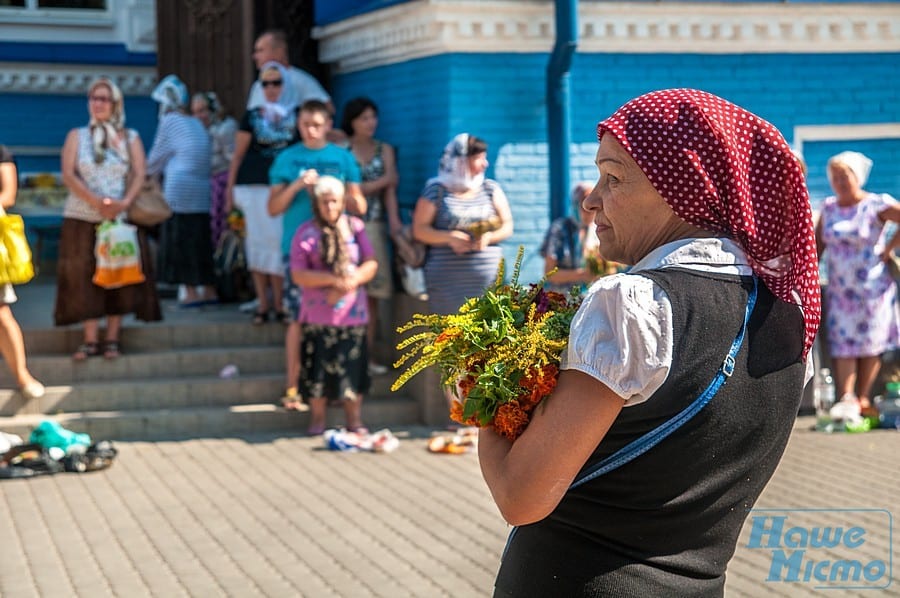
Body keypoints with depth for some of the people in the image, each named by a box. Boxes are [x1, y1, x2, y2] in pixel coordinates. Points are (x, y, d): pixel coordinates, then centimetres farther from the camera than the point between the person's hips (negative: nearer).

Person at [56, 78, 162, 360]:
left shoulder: (130, 138, 11)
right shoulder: (76, 136, 10)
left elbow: (139, 174, 0)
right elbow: (68, 175, -3)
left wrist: (125, 202, -19)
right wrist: (96, 202, -18)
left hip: (121, 218, 0)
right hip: (82, 218, 0)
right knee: (85, 277, -3)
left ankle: (112, 339, 3)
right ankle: (91, 340, 1)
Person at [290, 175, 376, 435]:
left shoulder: (355, 226, 8)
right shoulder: (306, 233, 1)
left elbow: (371, 263, 6)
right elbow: (298, 275, -6)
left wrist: (352, 280, -13)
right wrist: (333, 279, -16)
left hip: (352, 313, 1)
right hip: (318, 314, -1)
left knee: (352, 366, 2)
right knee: (318, 367, -1)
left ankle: (354, 421, 11)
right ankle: (317, 421, 11)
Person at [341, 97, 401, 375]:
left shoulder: (384, 150, 11)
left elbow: (390, 190, 4)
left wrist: (394, 221, -11)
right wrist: (382, 181, -3)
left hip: (374, 227, 4)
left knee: (372, 294, 3)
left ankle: (367, 355, 10)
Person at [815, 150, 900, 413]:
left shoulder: (876, 205, -6)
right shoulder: (829, 207, 9)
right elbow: (818, 245, 12)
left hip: (871, 288, -4)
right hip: (839, 290, 4)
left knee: (871, 343, 0)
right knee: (842, 343, -4)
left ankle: (863, 399, 7)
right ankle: (845, 399, -8)